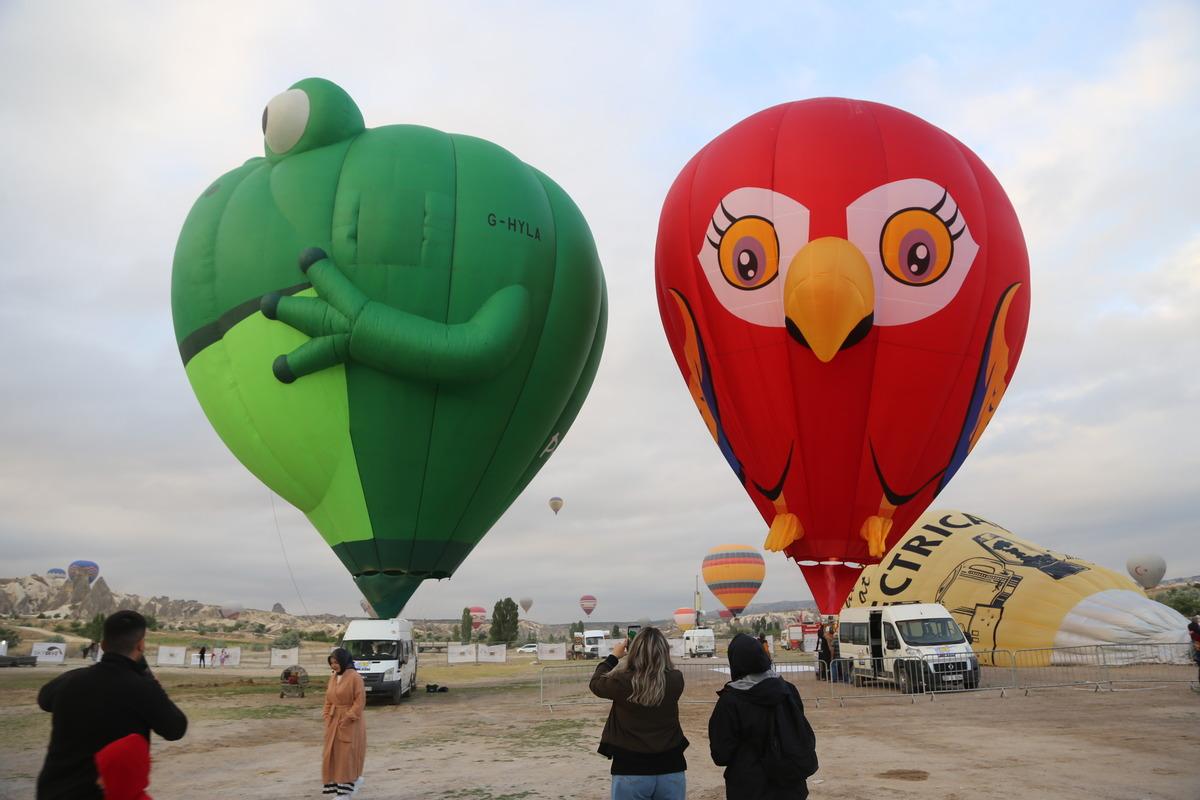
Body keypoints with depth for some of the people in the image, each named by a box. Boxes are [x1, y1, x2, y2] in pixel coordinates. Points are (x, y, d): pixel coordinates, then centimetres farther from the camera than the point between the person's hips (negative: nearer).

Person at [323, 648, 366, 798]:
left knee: (347, 755, -2)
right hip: (333, 722, 8)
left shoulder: (355, 677, -14)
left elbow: (360, 700, -16)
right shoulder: (333, 678, 9)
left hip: (350, 723, -7)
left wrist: (348, 718, -19)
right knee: (333, 755, 10)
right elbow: (328, 700, 14)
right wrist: (327, 717, 3)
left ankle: (345, 792, 7)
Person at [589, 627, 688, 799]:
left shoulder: (622, 682, -16)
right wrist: (656, 651, 19)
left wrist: (614, 656, 18)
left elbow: (596, 683, 7)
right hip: (671, 769, 2)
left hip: (631, 771, -2)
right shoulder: (676, 680, -10)